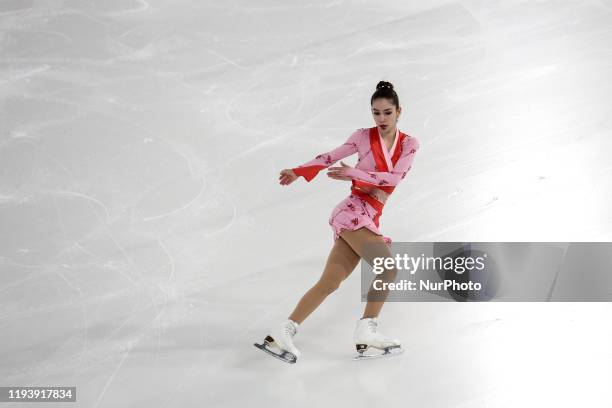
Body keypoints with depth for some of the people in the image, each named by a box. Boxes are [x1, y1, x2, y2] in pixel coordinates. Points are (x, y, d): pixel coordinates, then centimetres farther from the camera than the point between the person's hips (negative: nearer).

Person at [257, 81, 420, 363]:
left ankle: (283, 333, -3)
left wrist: (354, 174, -8)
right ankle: (366, 332, -8)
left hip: (369, 218, 4)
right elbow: (330, 157, 0)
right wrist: (298, 172, -12)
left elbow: (394, 177, -4)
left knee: (329, 283, -3)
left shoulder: (409, 144, 9)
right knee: (389, 269, -14)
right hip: (354, 211, -4)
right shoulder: (364, 136, 2)